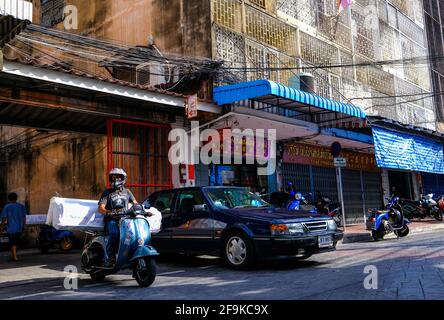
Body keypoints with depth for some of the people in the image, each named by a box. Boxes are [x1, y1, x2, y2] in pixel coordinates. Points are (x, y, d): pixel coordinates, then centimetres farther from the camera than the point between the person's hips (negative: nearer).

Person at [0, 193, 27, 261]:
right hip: (19, 228, 3)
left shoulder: (6, 207, -7)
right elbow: (24, 219, 6)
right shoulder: (21, 206, 4)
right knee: (15, 243, 16)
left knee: (13, 244, 5)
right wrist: (23, 227, 17)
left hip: (11, 228, -3)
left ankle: (15, 257, 4)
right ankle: (12, 256, 20)